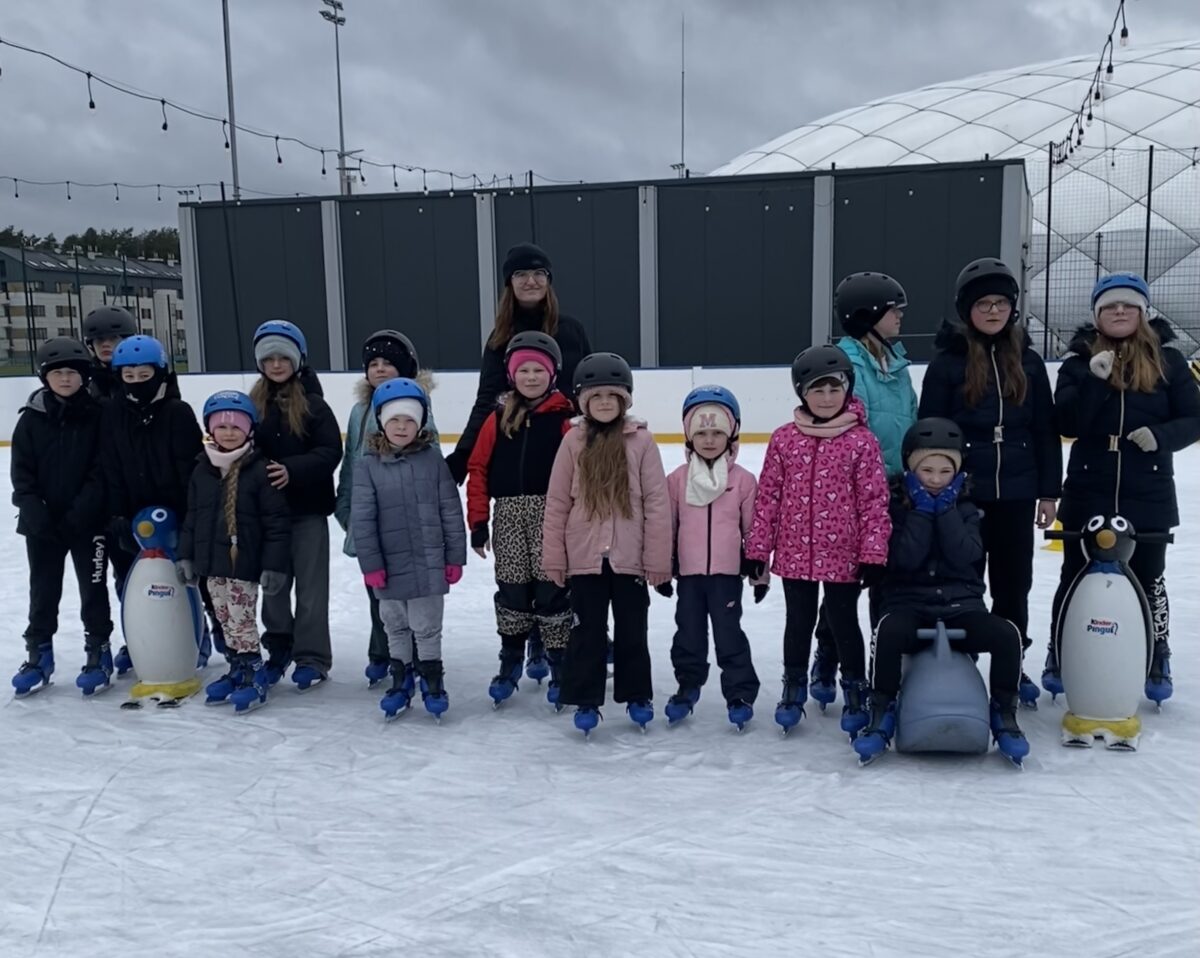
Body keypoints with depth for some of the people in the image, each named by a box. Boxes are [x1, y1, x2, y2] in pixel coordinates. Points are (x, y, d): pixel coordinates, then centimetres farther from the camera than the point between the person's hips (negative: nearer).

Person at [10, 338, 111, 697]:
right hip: (42, 523, 2)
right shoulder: (32, 418, 0)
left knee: (93, 588, 7)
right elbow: (22, 473, 0)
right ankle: (38, 654, 25)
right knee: (43, 590, 12)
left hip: (88, 521, -2)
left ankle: (98, 650, 22)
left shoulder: (97, 415, -6)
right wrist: (35, 513, -14)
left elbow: (102, 472, -9)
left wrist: (78, 514, -18)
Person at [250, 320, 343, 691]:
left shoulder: (313, 403, -7)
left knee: (310, 585, 5)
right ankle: (279, 647, 30)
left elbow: (330, 451, -13)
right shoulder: (253, 404, 3)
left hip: (308, 508, -4)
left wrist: (293, 469, -24)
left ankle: (311, 657, 14)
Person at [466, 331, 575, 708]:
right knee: (511, 589, 11)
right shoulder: (499, 418, 5)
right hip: (508, 515, 3)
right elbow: (479, 468, 6)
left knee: (552, 589, 2)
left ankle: (559, 665, 15)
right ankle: (511, 659, 27)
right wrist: (478, 520, 2)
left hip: (550, 514, -3)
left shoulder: (565, 418, -4)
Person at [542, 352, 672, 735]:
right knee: (587, 631, 11)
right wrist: (553, 558, 0)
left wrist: (658, 559, -6)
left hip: (629, 557, 0)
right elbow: (556, 502, 1)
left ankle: (638, 696, 30)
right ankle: (586, 700, 23)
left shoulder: (641, 440, -5)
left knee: (632, 630, 14)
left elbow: (657, 503, -5)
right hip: (584, 557, 1)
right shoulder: (573, 441, -2)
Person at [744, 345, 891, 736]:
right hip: (795, 554, 2)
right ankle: (794, 688, 34)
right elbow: (767, 496, 2)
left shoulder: (862, 441, -7)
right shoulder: (784, 439, -1)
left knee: (844, 624, 12)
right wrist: (757, 549, 2)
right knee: (799, 623, 16)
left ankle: (855, 692, 30)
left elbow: (874, 501, -7)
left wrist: (873, 554, -9)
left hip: (844, 556, -2)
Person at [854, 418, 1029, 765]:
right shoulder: (898, 505, 3)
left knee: (1007, 634, -26)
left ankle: (1003, 713, -4)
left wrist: (946, 509, -10)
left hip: (962, 605, 2)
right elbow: (905, 559, -13)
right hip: (910, 605, -2)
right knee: (888, 631, -36)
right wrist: (922, 509, -12)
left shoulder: (966, 508, 10)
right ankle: (882, 712, -17)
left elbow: (965, 556, -10)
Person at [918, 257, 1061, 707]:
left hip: (1015, 493, 3)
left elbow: (1046, 430, 8)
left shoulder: (1028, 361, 5)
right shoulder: (947, 361, -5)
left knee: (1013, 584, 12)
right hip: (961, 493, -3)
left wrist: (1048, 491, 5)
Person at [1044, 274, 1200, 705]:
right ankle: (1059, 656, 26)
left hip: (1148, 495, 0)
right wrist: (1094, 380, -22)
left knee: (1148, 579, 12)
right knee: (1076, 577, 11)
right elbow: (1067, 425, -11)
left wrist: (1161, 435, -19)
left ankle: (1157, 663, 29)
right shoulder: (1079, 360, -1)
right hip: (1088, 493, 0)